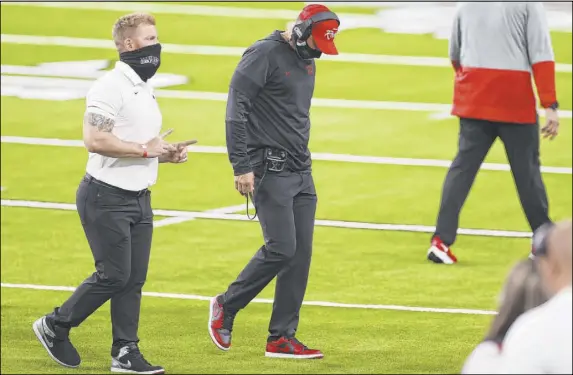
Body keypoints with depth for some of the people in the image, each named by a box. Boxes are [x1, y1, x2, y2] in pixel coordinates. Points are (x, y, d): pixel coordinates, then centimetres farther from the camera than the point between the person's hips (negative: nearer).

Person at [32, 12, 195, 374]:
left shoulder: (144, 89, 16)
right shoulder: (111, 87, -15)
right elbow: (95, 140, -25)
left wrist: (167, 153, 7)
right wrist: (145, 149, -20)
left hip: (139, 198, 9)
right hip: (107, 197, -9)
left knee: (134, 279, 5)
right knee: (114, 275, -8)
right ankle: (55, 326, 9)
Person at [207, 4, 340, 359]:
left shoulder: (308, 62, 16)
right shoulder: (265, 55, -11)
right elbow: (236, 111, -15)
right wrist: (241, 166, -19)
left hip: (301, 172, 8)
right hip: (269, 170, -8)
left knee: (301, 253, 3)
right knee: (281, 248, -13)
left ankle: (282, 338, 7)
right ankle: (226, 306, 7)